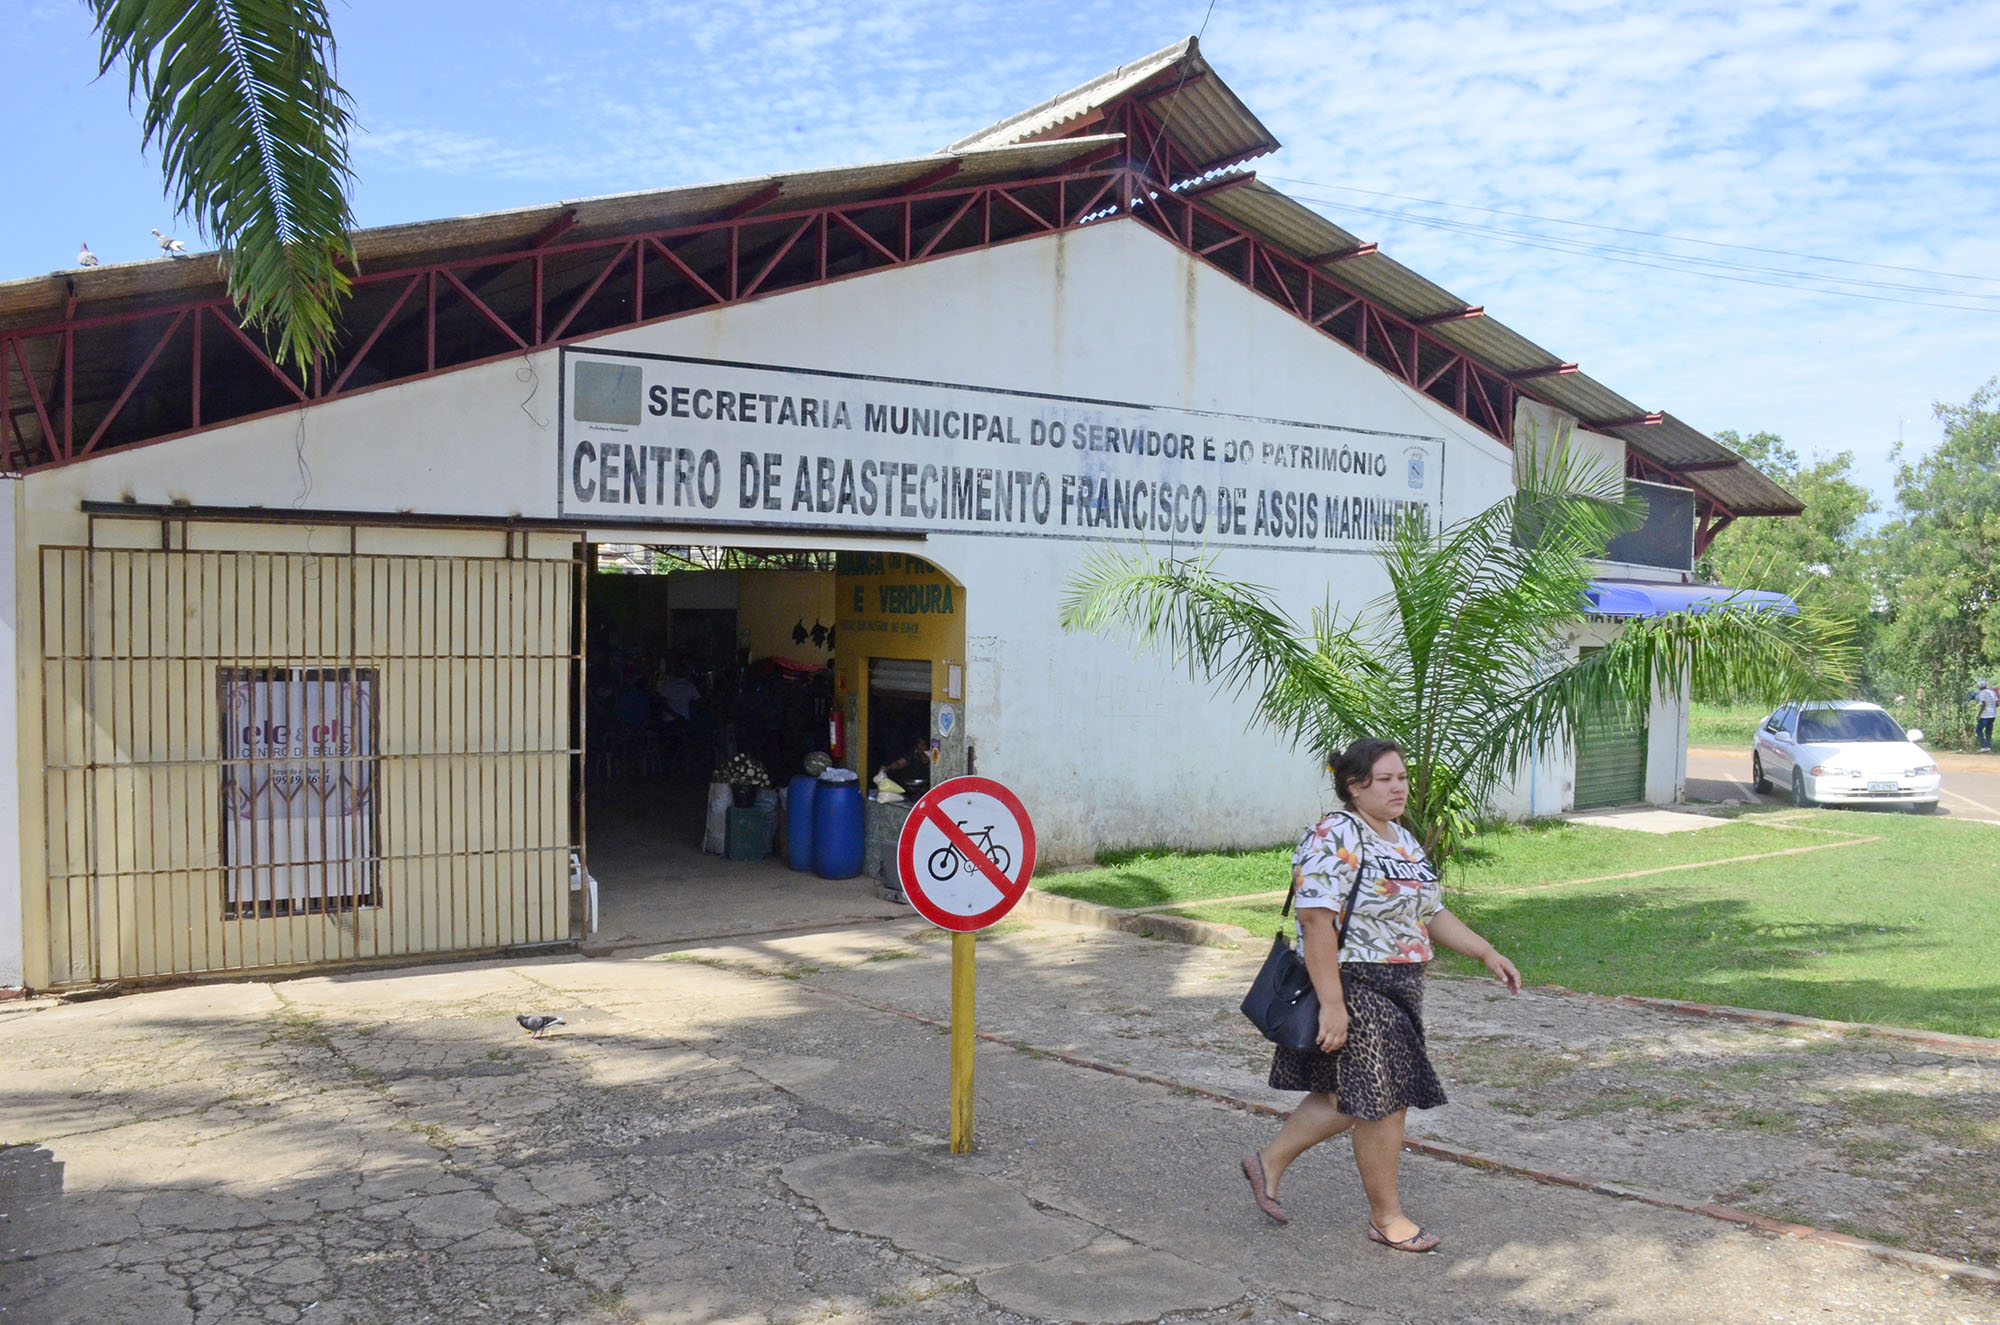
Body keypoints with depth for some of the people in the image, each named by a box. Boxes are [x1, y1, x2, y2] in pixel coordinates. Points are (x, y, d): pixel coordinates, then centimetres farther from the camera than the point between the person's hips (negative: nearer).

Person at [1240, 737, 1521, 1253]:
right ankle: (1386, 1217, 18)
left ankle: (1269, 1162, 31)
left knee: (1350, 1096, 16)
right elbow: (1317, 922, -24)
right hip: (1353, 991, -10)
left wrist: (1486, 953, 9)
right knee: (1383, 1100, 0)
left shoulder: (1402, 840, 14)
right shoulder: (1334, 839, -18)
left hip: (1397, 992, 10)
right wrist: (1332, 1004, -27)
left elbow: (1430, 913, 20)